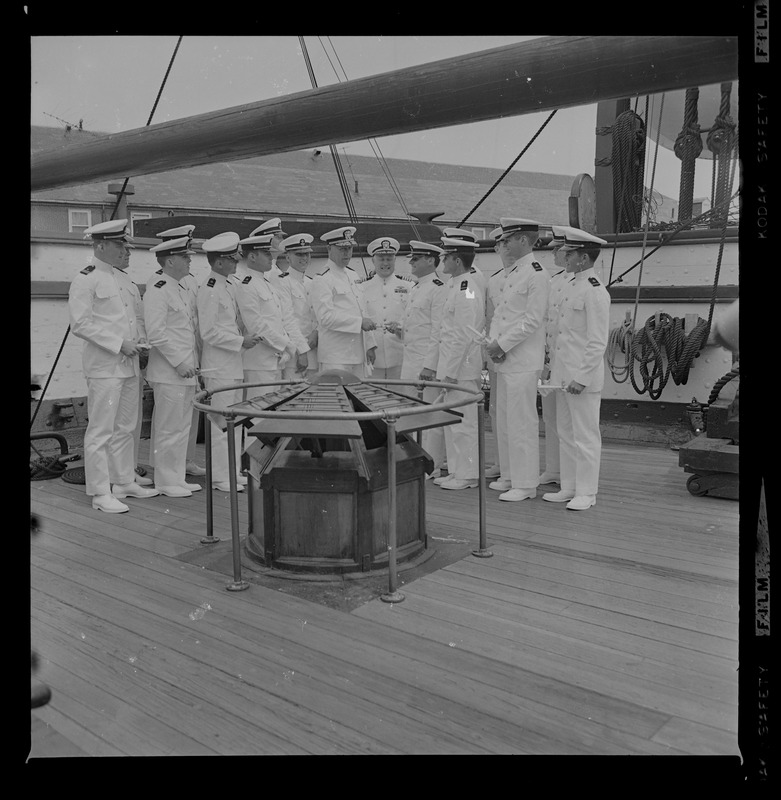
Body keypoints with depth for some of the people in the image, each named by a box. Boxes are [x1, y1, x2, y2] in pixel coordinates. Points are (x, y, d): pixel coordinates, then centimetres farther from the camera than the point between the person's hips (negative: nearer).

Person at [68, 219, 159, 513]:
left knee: (125, 428, 15)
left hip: (130, 365, 8)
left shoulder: (126, 280, 16)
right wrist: (118, 343, -18)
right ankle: (100, 493, 3)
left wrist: (142, 341, 6)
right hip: (104, 367, -8)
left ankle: (124, 482, 26)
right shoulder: (86, 280, -8)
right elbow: (80, 323, -15)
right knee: (101, 431, -3)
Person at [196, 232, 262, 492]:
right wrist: (241, 341, -16)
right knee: (221, 422, -3)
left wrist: (246, 338, 9)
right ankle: (220, 477, 5)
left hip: (234, 363, 9)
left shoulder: (230, 285, 13)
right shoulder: (209, 289, -14)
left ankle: (233, 472, 23)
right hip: (218, 366, -9)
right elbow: (208, 332, -18)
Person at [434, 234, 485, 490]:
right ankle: (456, 471, 24)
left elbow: (463, 335, -21)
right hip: (454, 363, 10)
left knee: (463, 421, -2)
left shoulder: (467, 288, -17)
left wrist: (450, 371, -19)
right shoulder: (457, 285, 14)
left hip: (461, 366, -10)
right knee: (452, 421, 15)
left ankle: (468, 475, 7)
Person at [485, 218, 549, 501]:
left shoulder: (537, 274, -11)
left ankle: (525, 484, 6)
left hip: (522, 361, -9)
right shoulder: (505, 273, 15)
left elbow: (532, 320, -16)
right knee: (503, 422, 15)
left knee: (522, 423, -3)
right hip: (503, 359, 9)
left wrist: (502, 344, -14)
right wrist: (492, 342, 2)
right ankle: (509, 476, 27)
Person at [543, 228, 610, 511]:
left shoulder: (595, 291, -15)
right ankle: (569, 488, 26)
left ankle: (586, 493, 11)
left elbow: (598, 342, -17)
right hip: (563, 374, 9)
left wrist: (581, 377, -20)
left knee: (585, 436, 1)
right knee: (565, 434, 15)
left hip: (582, 377, -9)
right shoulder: (570, 285, 13)